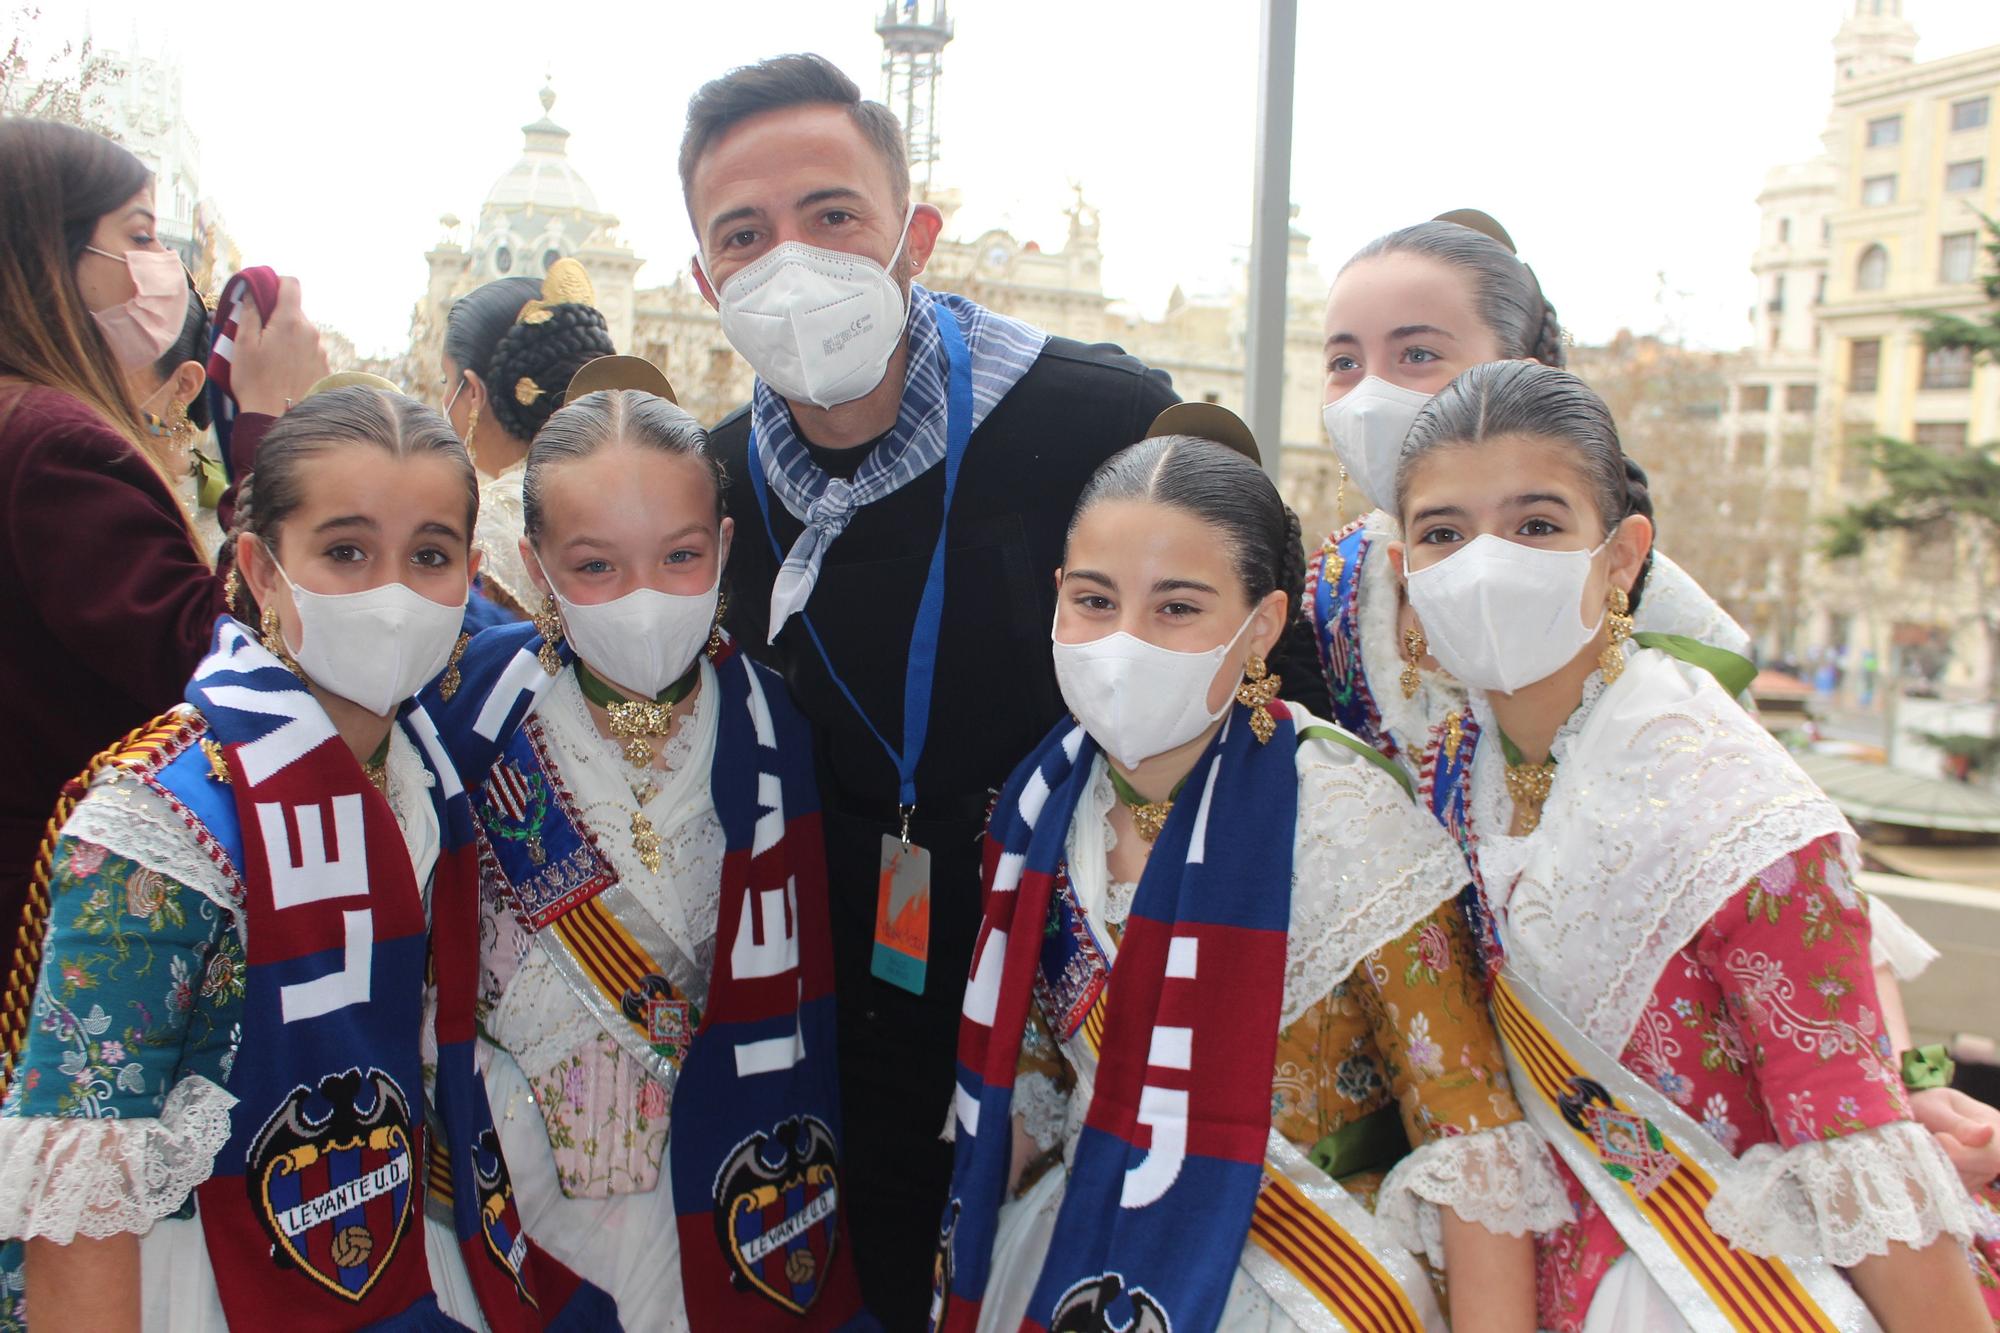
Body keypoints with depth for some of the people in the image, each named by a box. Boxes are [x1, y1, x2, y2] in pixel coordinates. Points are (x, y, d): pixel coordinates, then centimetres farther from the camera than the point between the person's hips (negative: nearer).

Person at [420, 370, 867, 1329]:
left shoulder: (766, 732, -13)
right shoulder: (469, 706, -15)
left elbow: (794, 997, -6)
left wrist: (799, 1219, -4)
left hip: (709, 1200, 0)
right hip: (505, 1186, 0)